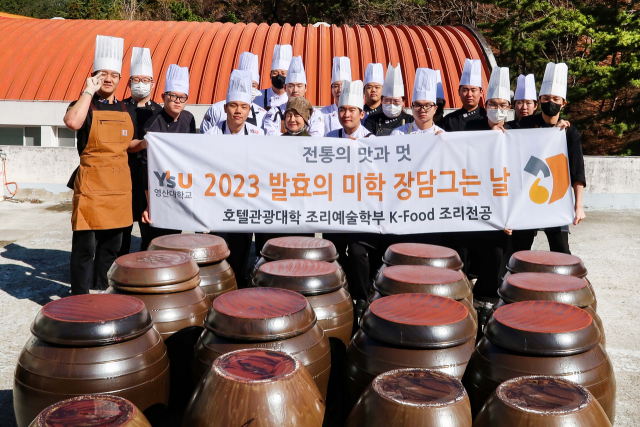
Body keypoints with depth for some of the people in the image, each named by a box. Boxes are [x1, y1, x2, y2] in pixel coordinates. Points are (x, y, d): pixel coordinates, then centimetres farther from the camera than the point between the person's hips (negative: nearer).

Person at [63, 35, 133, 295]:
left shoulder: (124, 109, 14)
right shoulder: (84, 106, -2)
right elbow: (72, 122, -27)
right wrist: (89, 91, -17)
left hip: (120, 186, 6)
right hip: (91, 186, -6)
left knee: (112, 245, 16)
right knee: (85, 246, -3)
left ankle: (103, 290, 31)